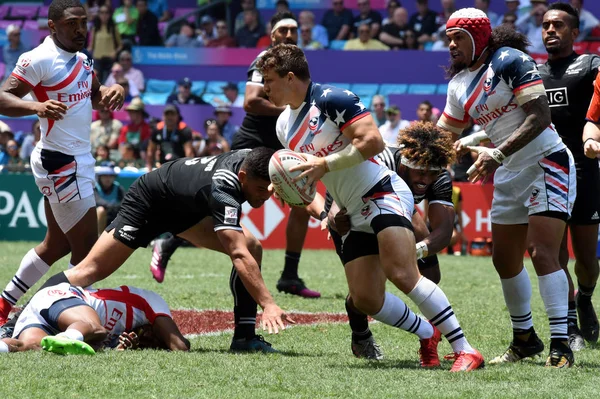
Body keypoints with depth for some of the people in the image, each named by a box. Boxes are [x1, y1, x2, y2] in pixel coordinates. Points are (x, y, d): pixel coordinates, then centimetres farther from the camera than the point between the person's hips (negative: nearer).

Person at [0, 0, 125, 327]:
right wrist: (37, 107, -40)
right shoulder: (40, 59, -16)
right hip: (59, 162, -10)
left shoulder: (81, 60, 11)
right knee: (86, 245, -7)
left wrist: (112, 92, -2)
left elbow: (95, 96, 22)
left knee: (57, 245, 18)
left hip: (80, 159, 10)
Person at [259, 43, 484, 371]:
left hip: (382, 194, -9)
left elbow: (373, 141, -22)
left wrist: (325, 164, -20)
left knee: (403, 275, -26)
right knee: (365, 300, -1)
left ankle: (465, 350, -23)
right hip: (354, 215, 9)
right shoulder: (284, 125, 13)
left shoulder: (331, 99, -13)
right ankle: (427, 334, 22)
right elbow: (304, 172, 26)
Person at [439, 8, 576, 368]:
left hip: (546, 162, -9)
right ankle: (525, 338, 27)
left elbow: (540, 116, -22)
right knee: (505, 261, 11)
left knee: (543, 254, -18)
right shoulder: (460, 83, 9)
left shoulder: (510, 61, -15)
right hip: (510, 174, 9)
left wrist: (498, 154, -28)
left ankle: (561, 345, -18)